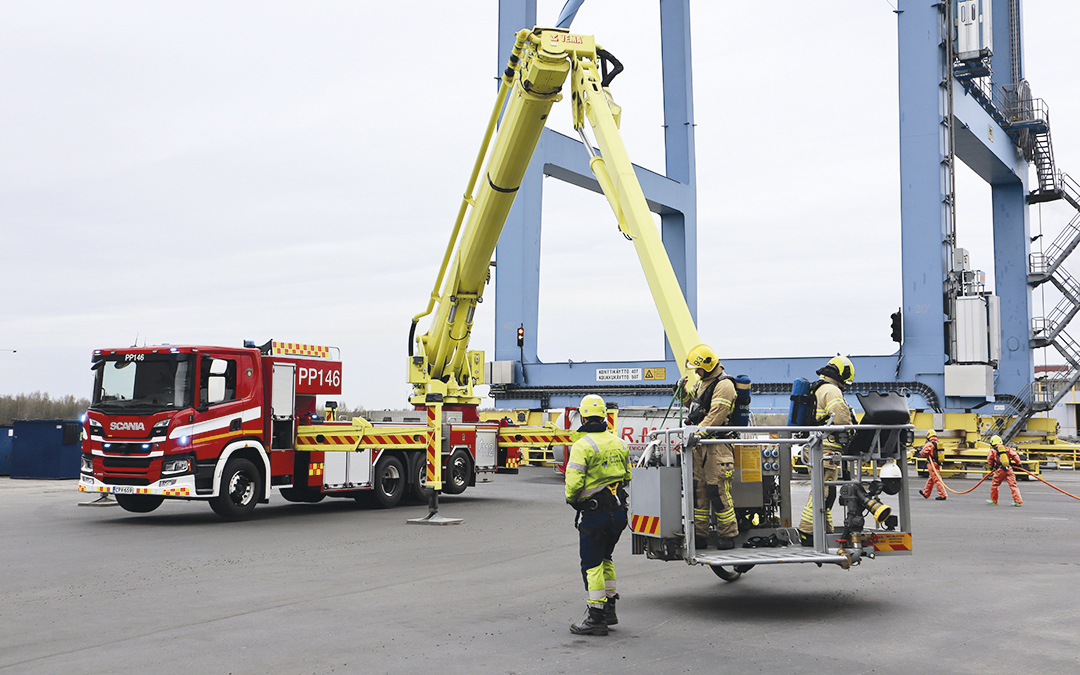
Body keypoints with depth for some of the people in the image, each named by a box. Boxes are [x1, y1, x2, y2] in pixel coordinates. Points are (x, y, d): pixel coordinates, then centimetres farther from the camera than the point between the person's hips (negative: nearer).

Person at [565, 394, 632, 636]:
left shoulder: (582, 446, -15)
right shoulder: (619, 443, 7)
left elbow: (573, 482, -19)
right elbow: (627, 476, 16)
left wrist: (571, 499, 1)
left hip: (594, 514, -7)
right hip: (619, 511, 7)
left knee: (592, 564, 1)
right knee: (605, 558, 22)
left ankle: (596, 617, 3)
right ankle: (609, 608, 27)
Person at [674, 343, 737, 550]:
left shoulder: (724, 385, -12)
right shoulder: (702, 382, 17)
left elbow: (715, 416, -21)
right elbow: (692, 401, 33)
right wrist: (683, 392, 12)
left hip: (717, 446, -9)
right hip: (700, 446, 9)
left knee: (718, 491, -8)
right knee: (698, 490, 8)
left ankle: (727, 536, 1)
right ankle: (699, 535, 14)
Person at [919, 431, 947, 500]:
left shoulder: (929, 444, -12)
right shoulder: (938, 444, 12)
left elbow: (923, 453, -12)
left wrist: (920, 452, 10)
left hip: (932, 464, -9)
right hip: (938, 464, 9)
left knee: (937, 480, -9)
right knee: (931, 479, 20)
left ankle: (943, 495, -14)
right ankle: (926, 493, 33)